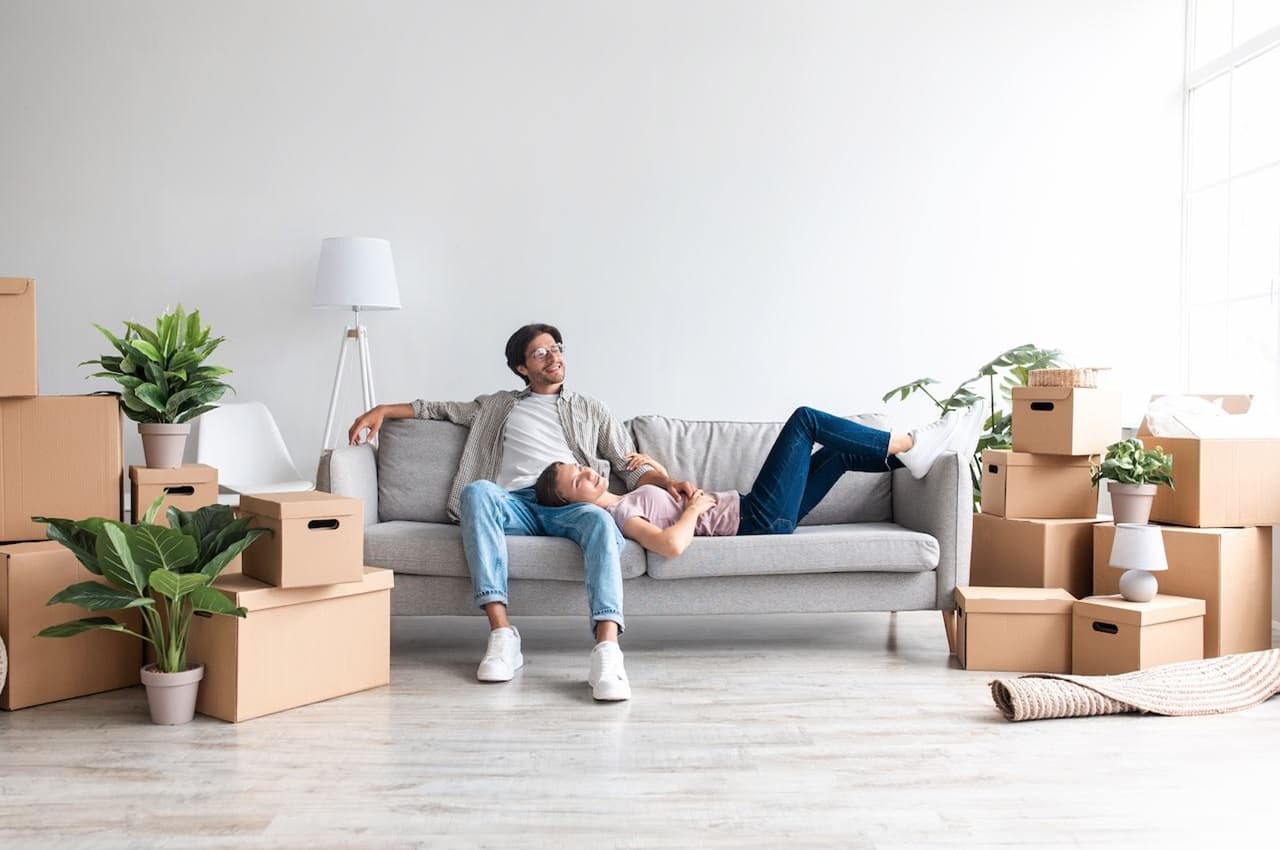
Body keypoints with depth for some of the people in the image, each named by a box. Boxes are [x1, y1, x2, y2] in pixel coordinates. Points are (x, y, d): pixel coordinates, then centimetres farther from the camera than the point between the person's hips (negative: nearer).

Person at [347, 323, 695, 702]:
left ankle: (607, 650, -53)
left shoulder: (590, 410, 28)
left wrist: (667, 482, -1)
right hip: (515, 504, 1)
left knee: (602, 522, -37)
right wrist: (383, 410, 20)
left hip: (569, 504, 0)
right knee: (476, 490, -35)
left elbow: (632, 465, 20)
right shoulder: (497, 405, 31)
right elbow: (439, 408, 35)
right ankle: (501, 634, -41)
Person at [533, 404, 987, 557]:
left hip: (748, 513, 10)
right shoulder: (616, 514, -18)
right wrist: (695, 507, -18)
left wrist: (659, 471, 9)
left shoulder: (625, 502, 12)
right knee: (804, 419, -5)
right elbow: (672, 544, -36)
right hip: (757, 522, -10)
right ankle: (909, 444, 4)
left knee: (838, 451, 15)